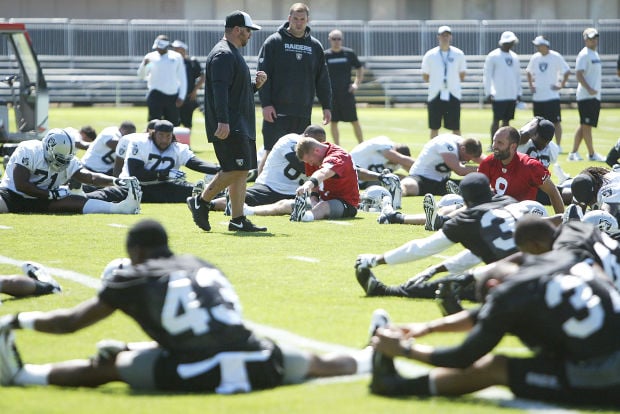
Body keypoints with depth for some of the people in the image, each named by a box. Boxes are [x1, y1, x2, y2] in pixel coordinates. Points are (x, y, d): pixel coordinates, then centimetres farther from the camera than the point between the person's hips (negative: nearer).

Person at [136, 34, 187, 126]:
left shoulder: (176, 57, 6)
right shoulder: (151, 57, 3)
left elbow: (182, 78, 8)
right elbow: (142, 76, 0)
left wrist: (181, 97, 0)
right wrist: (144, 64, -20)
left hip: (173, 97, 2)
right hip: (156, 95, -2)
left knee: (173, 124, 9)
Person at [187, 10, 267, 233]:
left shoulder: (233, 54, 22)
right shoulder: (222, 54, -11)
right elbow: (220, 89, -21)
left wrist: (255, 84, 12)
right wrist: (223, 121, -28)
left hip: (241, 126, 11)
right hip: (229, 127, -11)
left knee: (241, 172, 7)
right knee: (236, 169, -15)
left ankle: (238, 220, 7)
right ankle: (201, 202, -4)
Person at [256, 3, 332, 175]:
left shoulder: (315, 46, 12)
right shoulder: (274, 42, 0)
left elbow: (322, 79, 16)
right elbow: (263, 75, -5)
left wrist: (327, 106, 10)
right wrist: (266, 104, -12)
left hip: (303, 112, 4)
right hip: (277, 111, -4)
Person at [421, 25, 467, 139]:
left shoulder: (458, 54, 4)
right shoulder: (430, 55, 1)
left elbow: (462, 76, 11)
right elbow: (425, 77, 8)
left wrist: (451, 81, 0)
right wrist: (438, 81, -1)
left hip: (453, 95, 0)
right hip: (435, 95, 0)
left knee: (456, 128, 0)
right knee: (434, 128, 4)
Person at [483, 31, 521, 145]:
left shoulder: (514, 57, 14)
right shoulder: (493, 56, -5)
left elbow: (518, 75, 19)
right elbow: (487, 75, -6)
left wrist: (519, 92, 14)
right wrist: (488, 93, -12)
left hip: (512, 96, 6)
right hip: (498, 96, -6)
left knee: (507, 120, 8)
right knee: (496, 120, -5)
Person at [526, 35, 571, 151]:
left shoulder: (556, 57, -7)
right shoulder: (535, 58, 8)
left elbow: (567, 72, -6)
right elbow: (529, 72, 23)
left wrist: (561, 85, -10)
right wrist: (530, 85, 12)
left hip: (552, 96, -5)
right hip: (537, 97, 5)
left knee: (556, 122, -5)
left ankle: (558, 145, -1)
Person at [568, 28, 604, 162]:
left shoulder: (595, 54, 18)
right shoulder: (584, 54, -11)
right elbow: (578, 73, -20)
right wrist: (589, 89, -26)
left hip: (595, 95, 10)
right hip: (586, 96, -10)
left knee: (584, 125, 10)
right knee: (586, 125, -6)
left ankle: (574, 153, 13)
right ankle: (592, 154, -4)